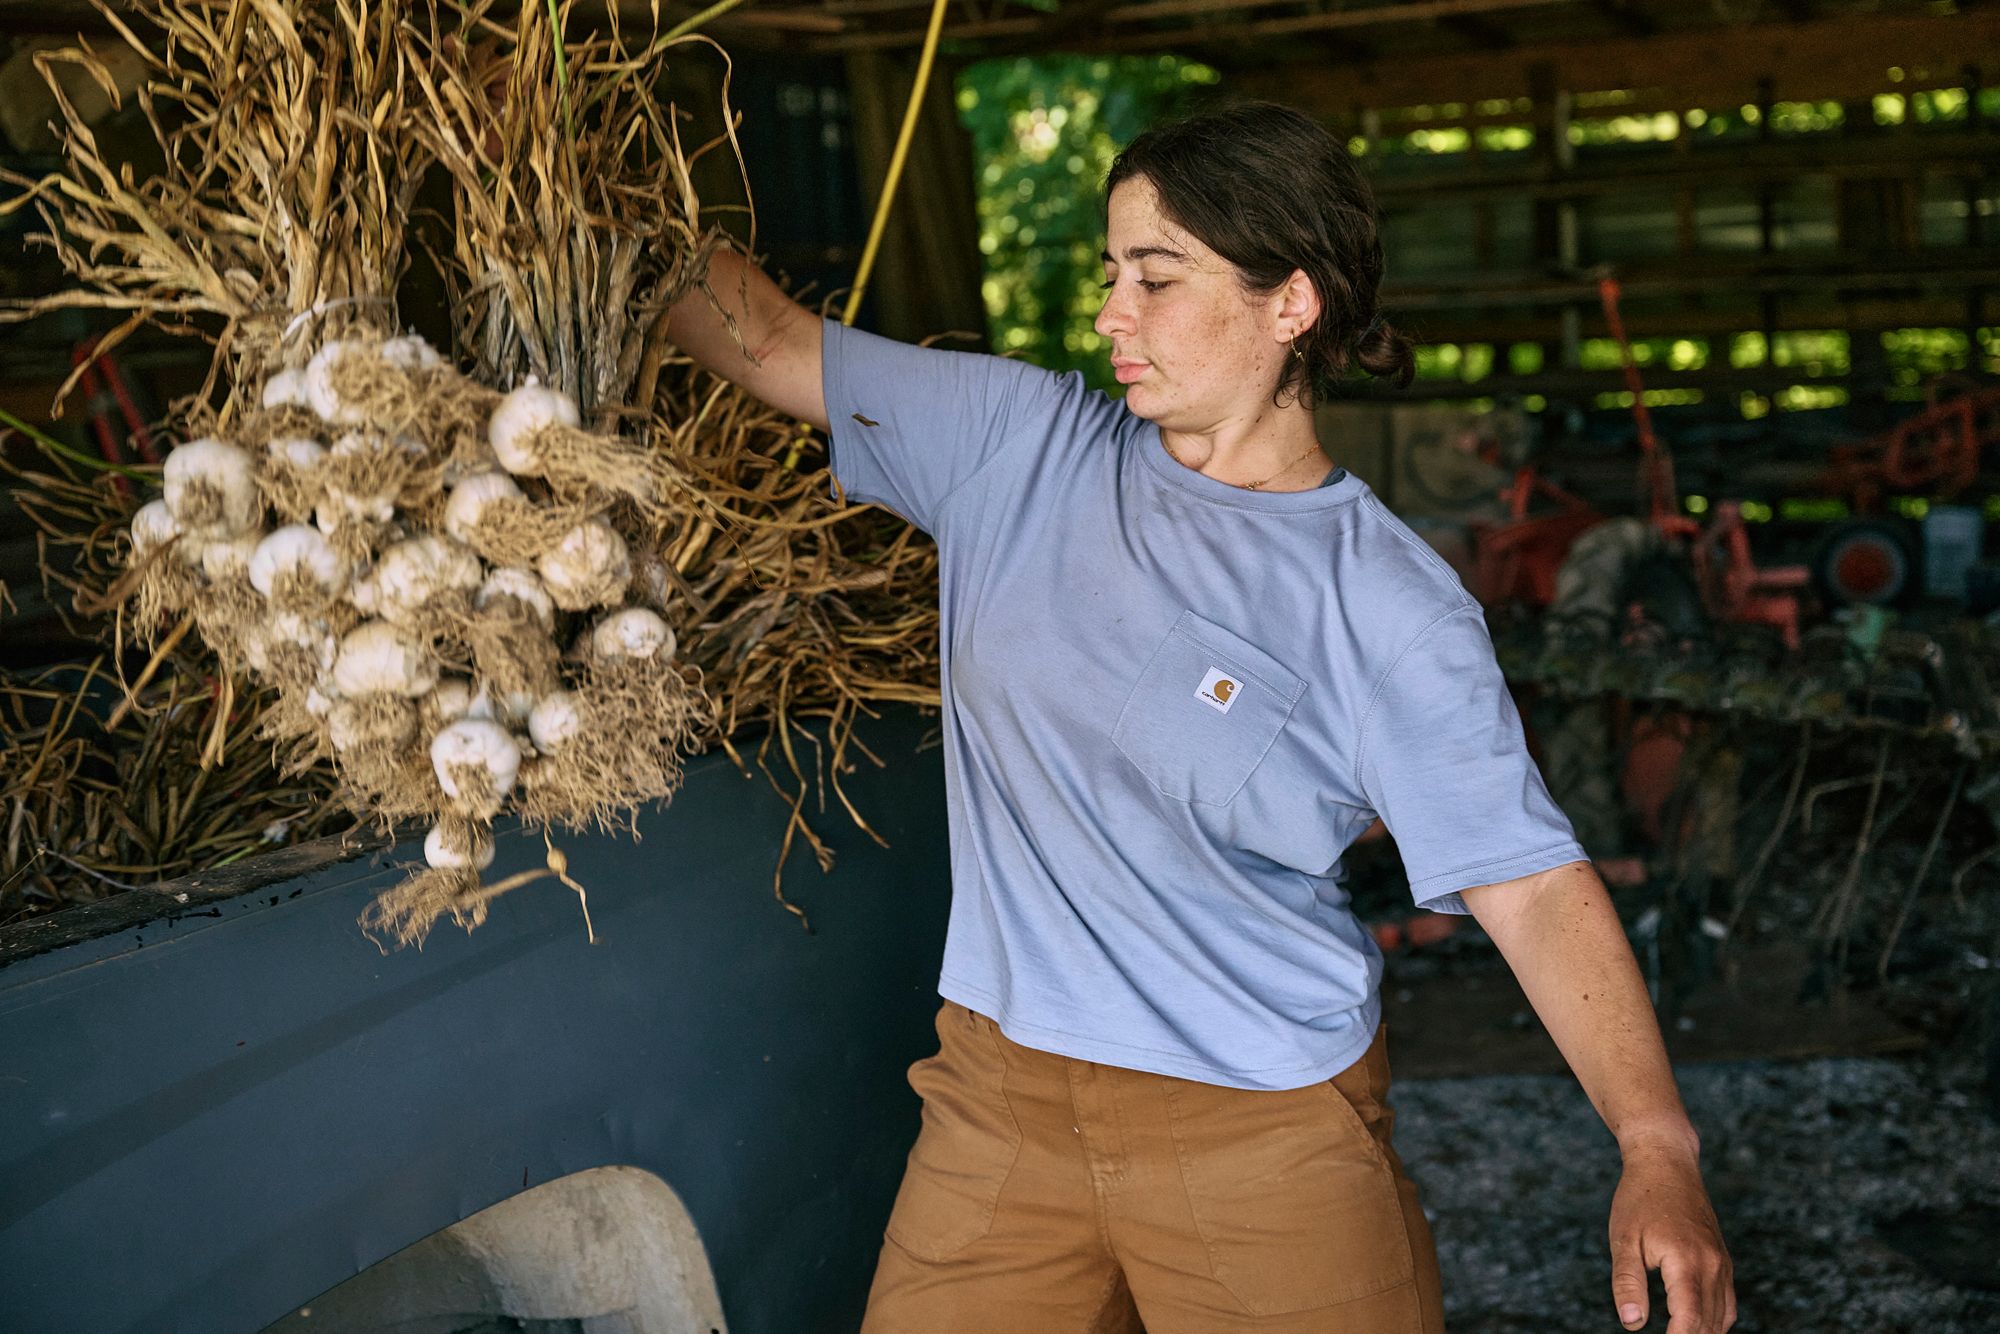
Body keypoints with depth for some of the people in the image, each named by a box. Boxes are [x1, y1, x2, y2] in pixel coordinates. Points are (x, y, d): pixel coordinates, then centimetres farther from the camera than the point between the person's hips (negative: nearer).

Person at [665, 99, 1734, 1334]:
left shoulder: (1393, 615, -11)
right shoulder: (1018, 445, -1)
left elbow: (1533, 886, -13)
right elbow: (768, 341, 6)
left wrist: (1659, 1148, -22)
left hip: (1268, 1136, -3)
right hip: (1001, 1095, 3)